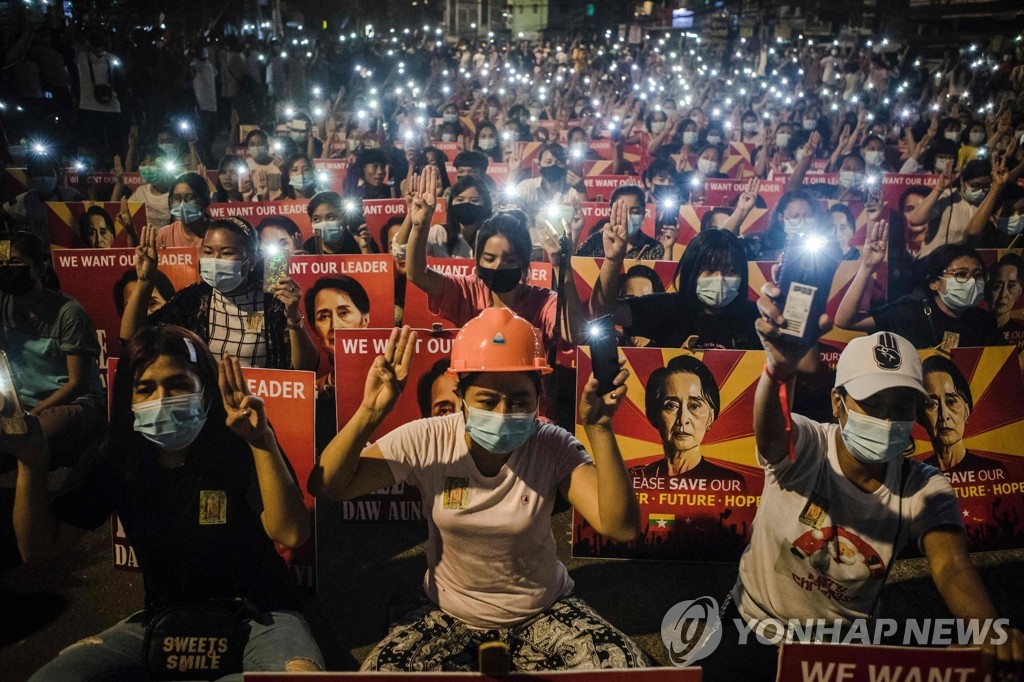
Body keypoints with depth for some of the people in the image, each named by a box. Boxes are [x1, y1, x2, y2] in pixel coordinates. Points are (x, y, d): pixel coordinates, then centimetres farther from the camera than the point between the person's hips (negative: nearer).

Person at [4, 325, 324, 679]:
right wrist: (32, 463, -15)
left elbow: (291, 534, -26)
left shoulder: (239, 445, -15)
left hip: (258, 615, -4)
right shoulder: (115, 458, -1)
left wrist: (264, 443, -37)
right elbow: (39, 548, -1)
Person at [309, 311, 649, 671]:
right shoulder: (426, 442, -17)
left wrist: (599, 430, -39)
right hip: (449, 615, 1)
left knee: (625, 667, -21)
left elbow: (621, 527, -28)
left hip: (544, 612, 0)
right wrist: (369, 412, -34)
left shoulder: (553, 448, -18)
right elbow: (326, 486, -18)